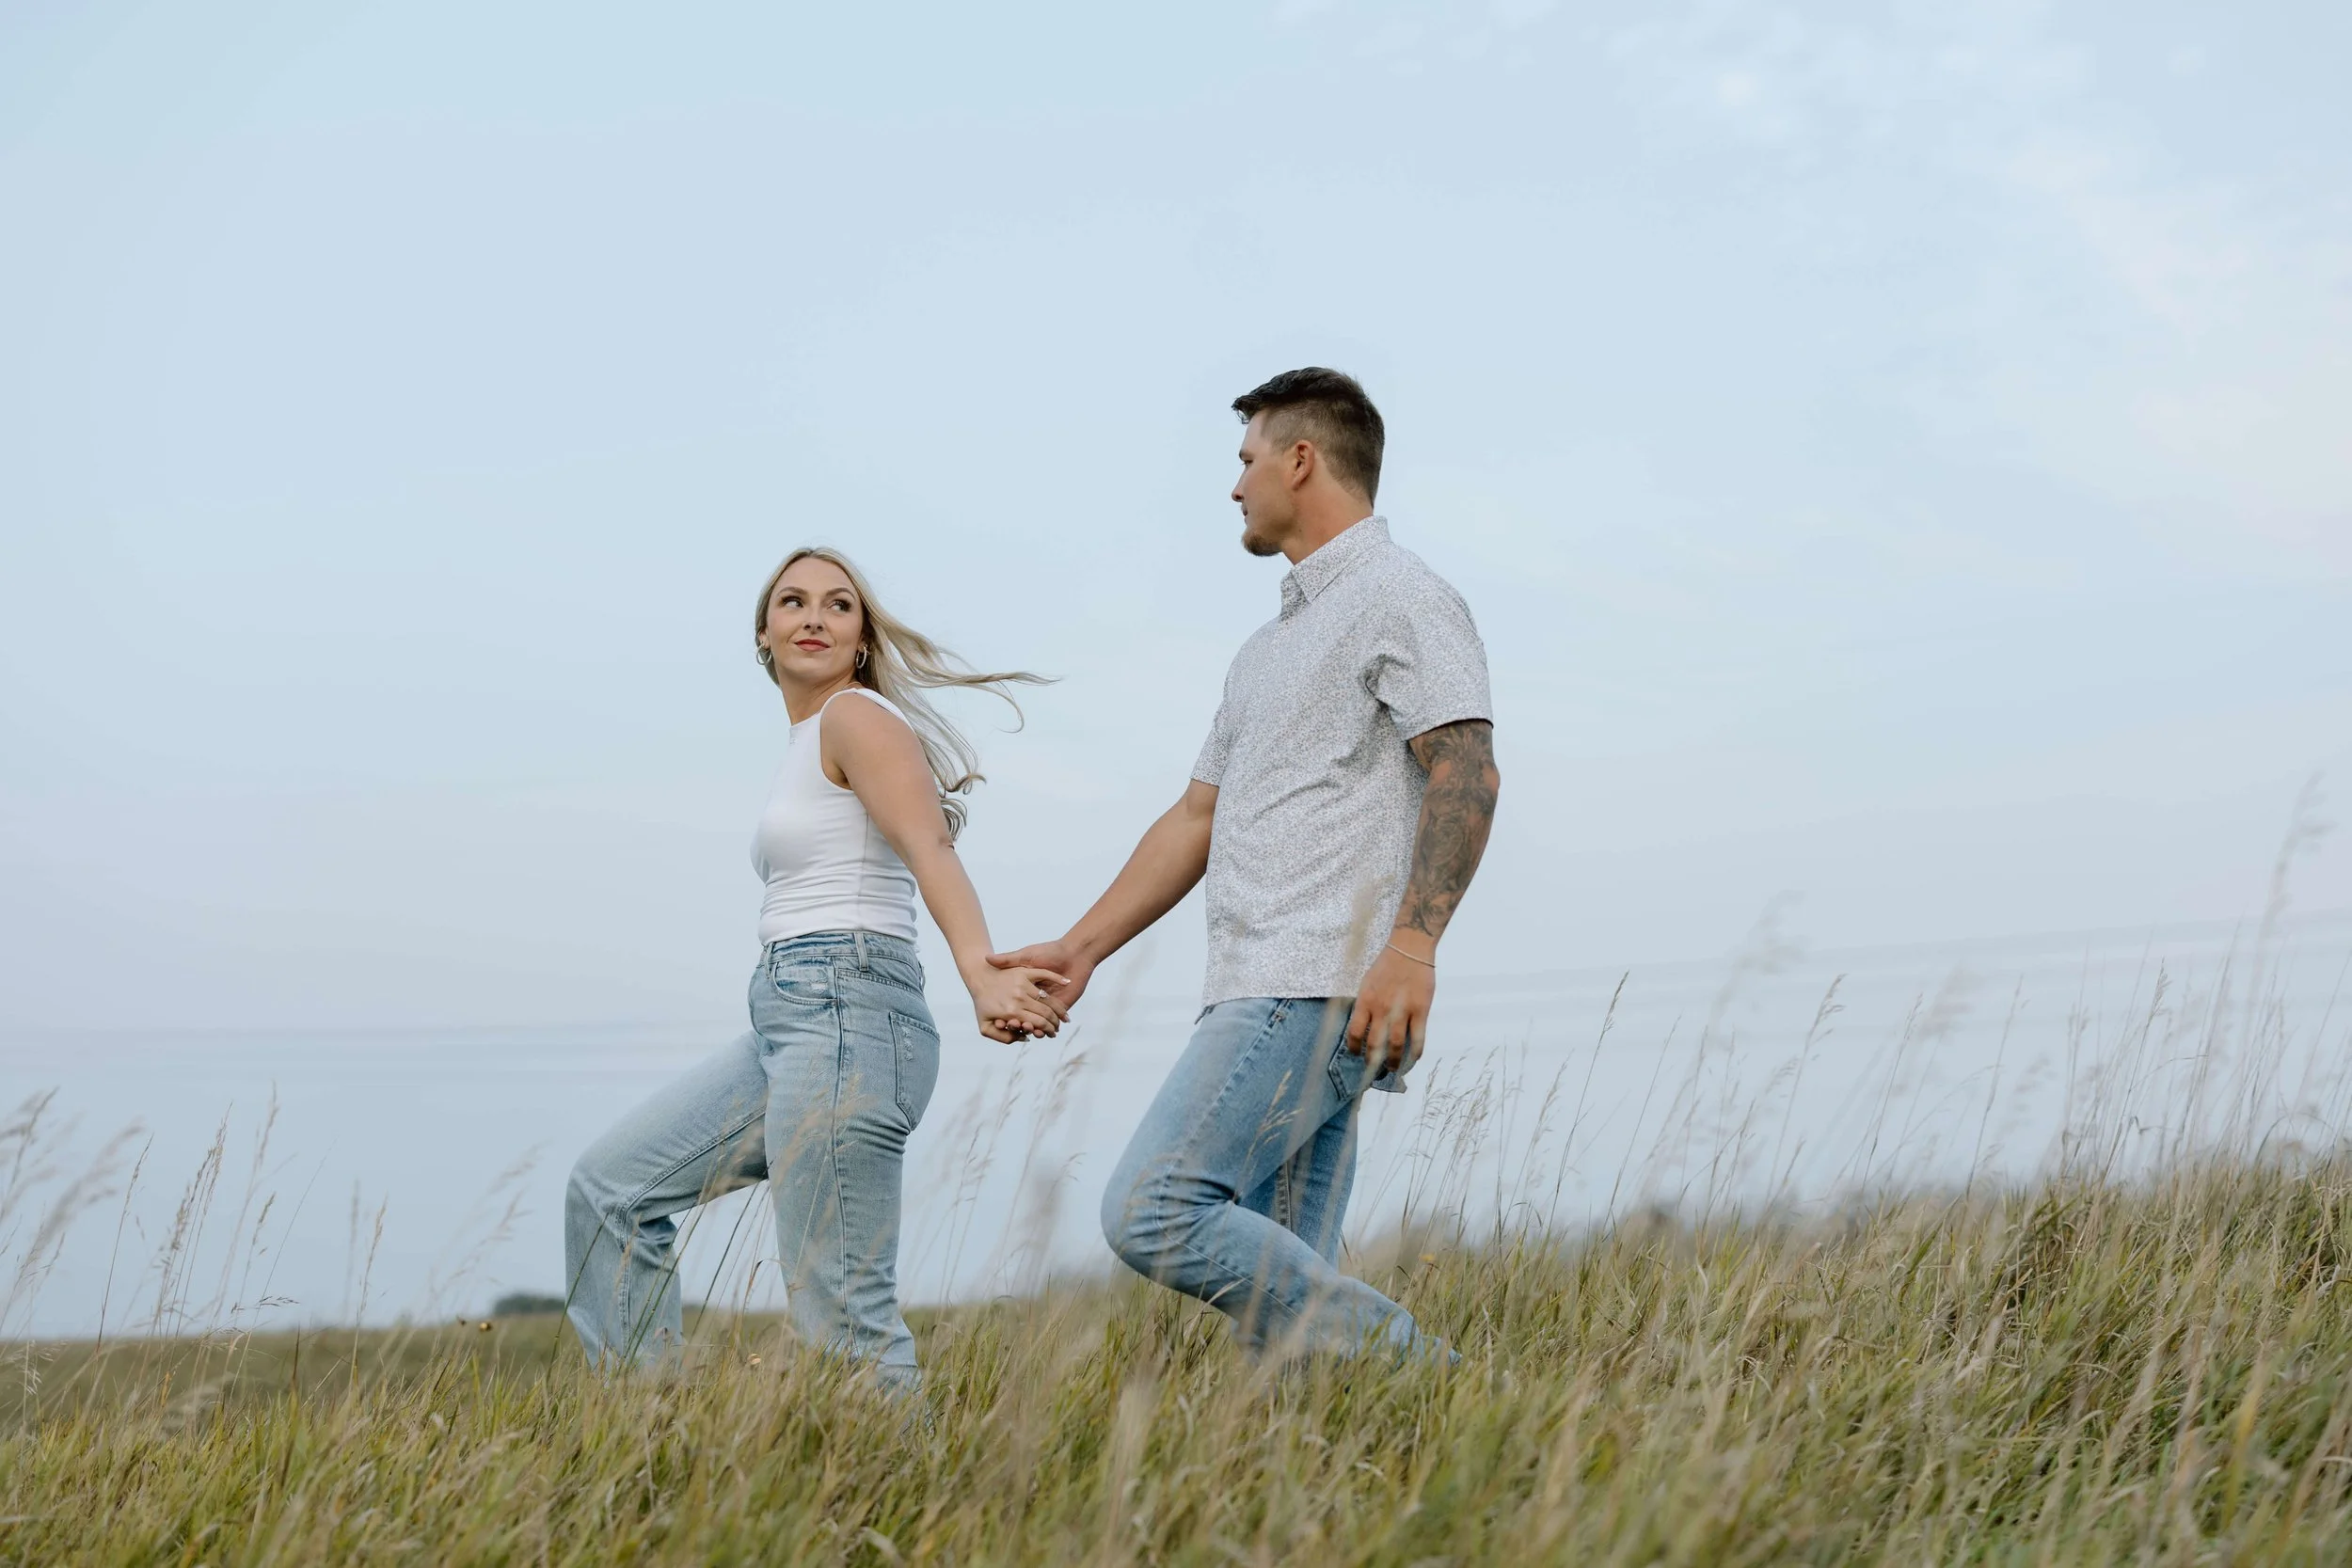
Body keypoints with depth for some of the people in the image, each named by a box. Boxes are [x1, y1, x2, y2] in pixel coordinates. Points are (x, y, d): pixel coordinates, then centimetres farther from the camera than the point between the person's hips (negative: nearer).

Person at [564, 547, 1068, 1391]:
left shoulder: (857, 716, -5)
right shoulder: (804, 750, 23)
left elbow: (930, 849, -22)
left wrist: (981, 975, -38)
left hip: (843, 1013, -10)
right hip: (786, 1022, 10)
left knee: (837, 1306, -12)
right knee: (609, 1188, 13)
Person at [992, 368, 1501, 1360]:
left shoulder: (1402, 601, -1)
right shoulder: (1269, 646, 28)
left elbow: (1467, 774, -15)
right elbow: (1197, 818, 28)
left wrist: (1410, 945, -27)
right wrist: (1082, 948, 20)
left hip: (1318, 990, -10)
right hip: (1264, 994, 10)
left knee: (1153, 1213, -19)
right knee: (1280, 1275, 3)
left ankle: (1398, 1369, -14)